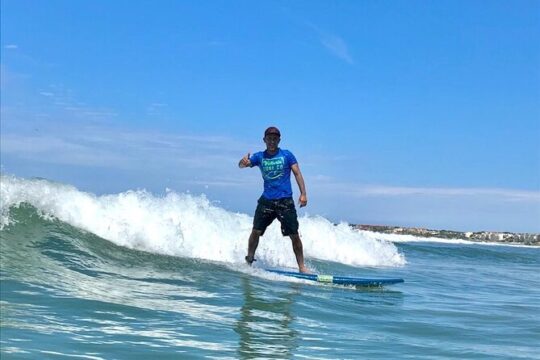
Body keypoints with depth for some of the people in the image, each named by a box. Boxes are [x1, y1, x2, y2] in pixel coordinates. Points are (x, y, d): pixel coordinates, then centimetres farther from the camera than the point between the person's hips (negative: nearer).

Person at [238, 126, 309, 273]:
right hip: (266, 200, 2)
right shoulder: (259, 156, 6)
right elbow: (242, 164, -7)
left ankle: (302, 266, 8)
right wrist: (243, 162, -32)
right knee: (256, 231, -6)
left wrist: (303, 194, -10)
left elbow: (297, 174, 0)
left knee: (294, 235, -2)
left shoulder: (287, 155, 1)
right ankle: (249, 261, 9)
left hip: (285, 201, -2)